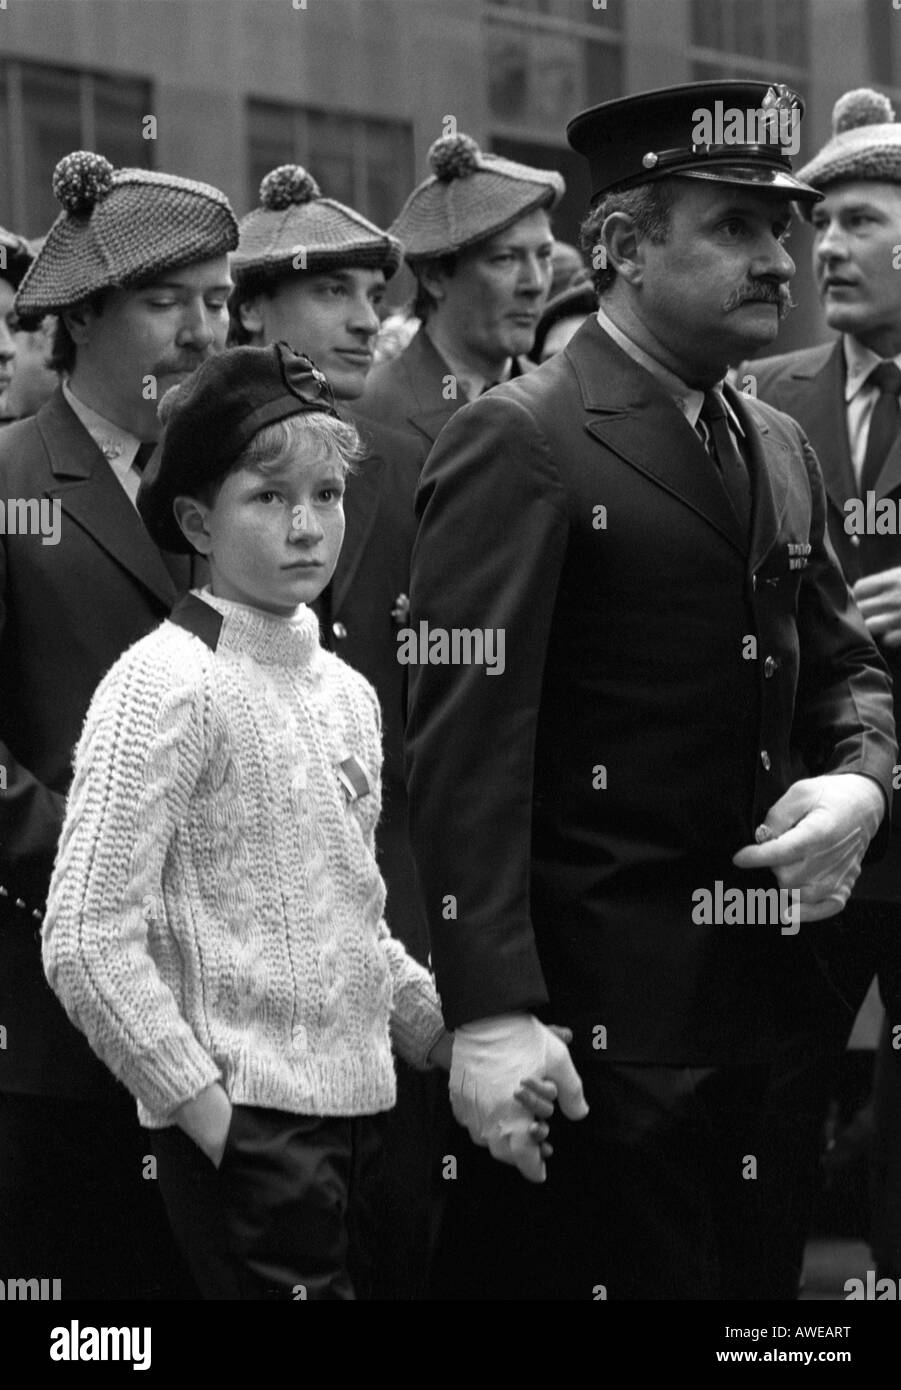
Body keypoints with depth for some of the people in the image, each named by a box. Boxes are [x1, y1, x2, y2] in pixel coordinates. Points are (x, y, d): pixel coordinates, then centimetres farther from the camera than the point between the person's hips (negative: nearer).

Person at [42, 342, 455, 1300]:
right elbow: (86, 941, -16)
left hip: (350, 1106, 7)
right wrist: (204, 1108, -15)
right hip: (242, 1120, -7)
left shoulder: (347, 691, 12)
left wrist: (442, 1031, 11)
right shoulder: (164, 684, -11)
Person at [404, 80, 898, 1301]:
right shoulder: (520, 445, -11)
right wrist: (490, 1014, -24)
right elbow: (466, 744, -17)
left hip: (779, 996, 8)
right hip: (609, 1011, -7)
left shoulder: (780, 449, 14)